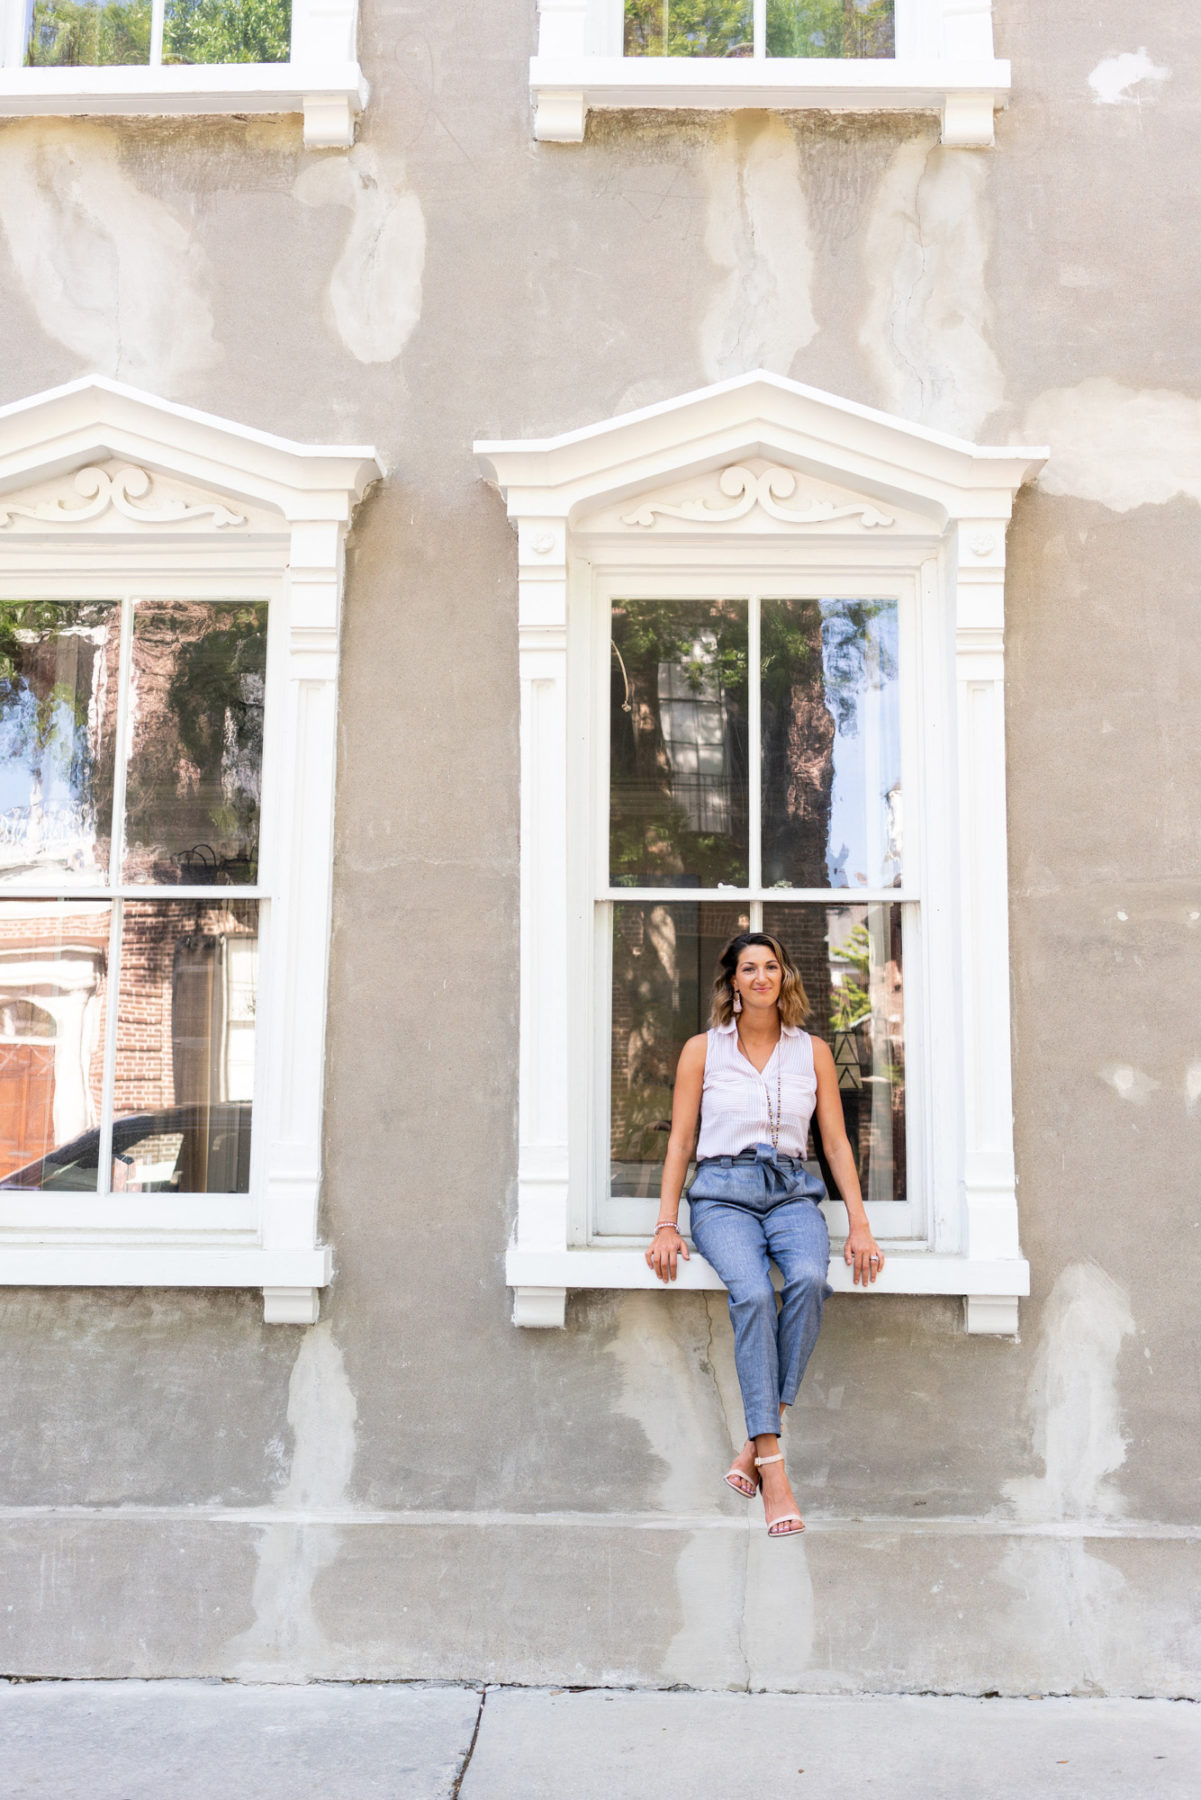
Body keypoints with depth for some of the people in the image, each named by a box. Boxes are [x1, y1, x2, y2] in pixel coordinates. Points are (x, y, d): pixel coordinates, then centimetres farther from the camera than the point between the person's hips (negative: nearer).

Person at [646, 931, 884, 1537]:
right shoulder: (703, 1049, 9)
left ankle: (756, 1445, -25)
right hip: (723, 1194, -1)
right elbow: (680, 1142, 7)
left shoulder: (813, 1051, 13)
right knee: (753, 1294, -32)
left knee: (809, 1279, -32)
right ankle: (774, 1469, -29)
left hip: (792, 1193, 2)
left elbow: (836, 1143, 13)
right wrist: (666, 1225, -2)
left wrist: (859, 1226, 3)